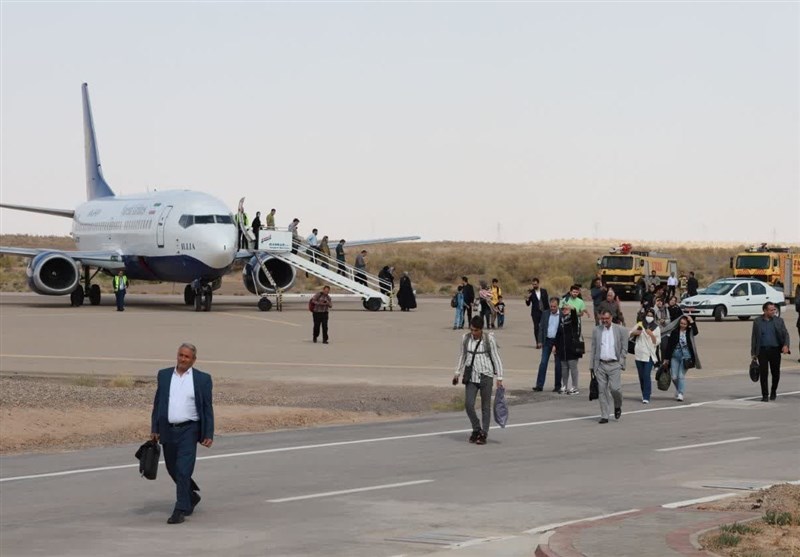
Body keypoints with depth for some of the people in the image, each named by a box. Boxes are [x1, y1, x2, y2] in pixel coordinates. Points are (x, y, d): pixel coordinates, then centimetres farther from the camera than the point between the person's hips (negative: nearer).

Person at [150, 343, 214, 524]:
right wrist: (154, 429, 5)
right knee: (172, 469, 15)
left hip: (188, 430, -4)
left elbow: (207, 408, 0)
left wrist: (208, 434, -5)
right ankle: (192, 496, 38)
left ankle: (180, 511, -8)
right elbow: (157, 403, 11)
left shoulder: (202, 379, -1)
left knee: (183, 470, -12)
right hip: (168, 430, 4)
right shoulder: (164, 375, 8)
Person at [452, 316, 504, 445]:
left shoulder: (489, 339, -8)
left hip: (485, 376, -3)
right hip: (471, 376, 3)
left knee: (485, 406, 3)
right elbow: (462, 356, 16)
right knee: (468, 404, -6)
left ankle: (483, 434, 13)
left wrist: (499, 378, -7)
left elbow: (496, 358, -4)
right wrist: (457, 372, 17)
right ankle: (476, 429, 15)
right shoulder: (466, 338, 2)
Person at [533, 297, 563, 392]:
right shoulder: (545, 314, 5)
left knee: (558, 364, 4)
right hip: (547, 341, 3)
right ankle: (539, 385, -4)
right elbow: (541, 327, 9)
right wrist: (540, 341, 2)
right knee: (543, 362, -3)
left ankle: (557, 385, 13)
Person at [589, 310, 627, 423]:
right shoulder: (596, 330, 10)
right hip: (600, 365, 2)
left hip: (614, 364, -2)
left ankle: (618, 407, 16)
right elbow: (593, 349, 12)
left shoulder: (620, 330, 3)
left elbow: (624, 349, 4)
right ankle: (604, 416, 5)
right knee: (602, 391, 0)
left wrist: (621, 363, -4)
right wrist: (592, 366, 7)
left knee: (615, 388, -13)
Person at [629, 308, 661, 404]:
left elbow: (657, 342, 2)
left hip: (649, 355, -3)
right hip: (639, 354, 3)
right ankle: (644, 395, 22)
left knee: (647, 376, -14)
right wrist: (634, 332, -8)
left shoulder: (656, 328, 6)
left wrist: (651, 334, -14)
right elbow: (629, 335, 15)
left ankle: (646, 397, -16)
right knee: (641, 376, 8)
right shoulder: (639, 325, 8)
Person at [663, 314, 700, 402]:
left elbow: (696, 332, -21)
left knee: (681, 376, -7)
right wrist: (666, 358, 3)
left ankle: (680, 394, -2)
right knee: (674, 377, 2)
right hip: (675, 355, 2)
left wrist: (692, 322, -19)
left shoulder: (689, 332, 3)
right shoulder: (674, 332, 2)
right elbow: (669, 345, 4)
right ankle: (679, 390, 29)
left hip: (685, 355, -2)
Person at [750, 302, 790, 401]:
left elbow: (785, 334, 2)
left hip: (775, 350, 1)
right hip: (762, 350, -1)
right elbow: (753, 337, 7)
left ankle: (773, 391, 29)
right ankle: (765, 395, 3)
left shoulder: (779, 321, 5)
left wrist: (786, 345, -17)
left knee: (775, 373, 5)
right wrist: (753, 353, 4)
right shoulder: (757, 321, 4)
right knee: (763, 373, -4)